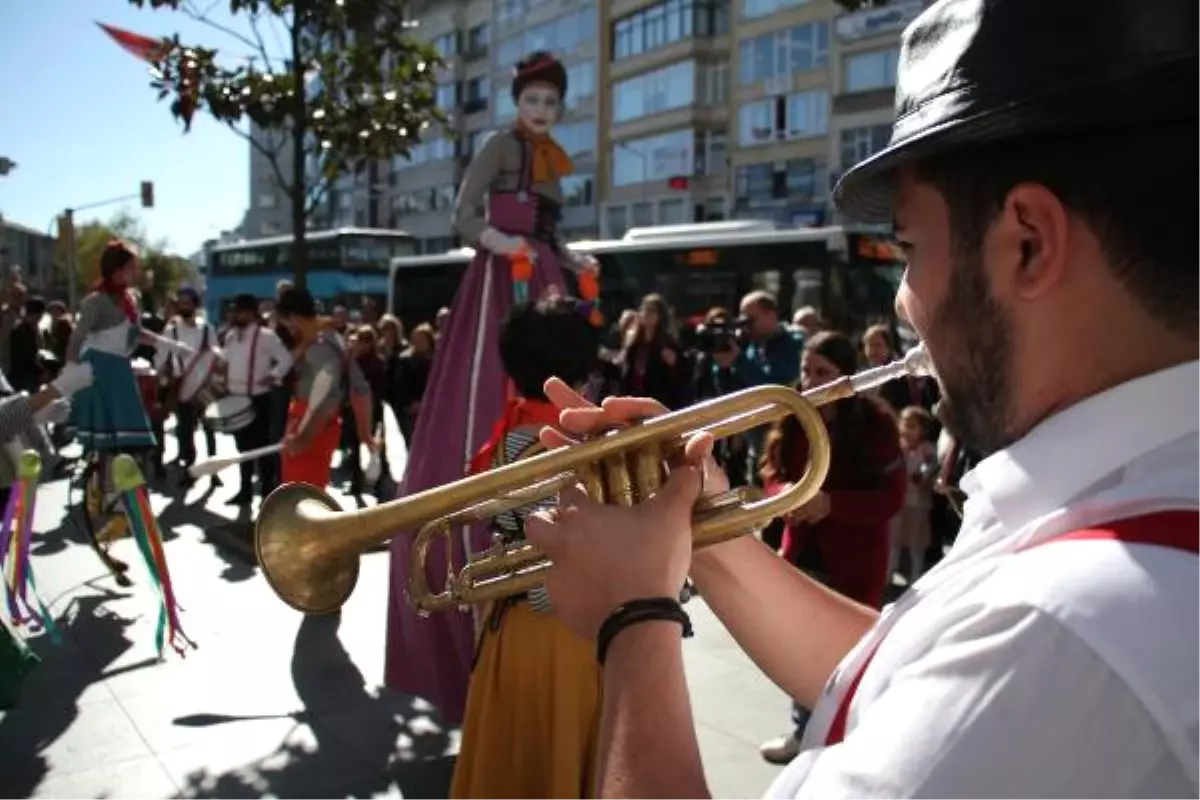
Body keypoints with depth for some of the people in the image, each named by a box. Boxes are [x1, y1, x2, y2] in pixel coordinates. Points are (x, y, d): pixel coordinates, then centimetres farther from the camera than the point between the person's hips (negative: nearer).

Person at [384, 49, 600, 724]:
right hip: (500, 281, -8)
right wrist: (494, 240, -26)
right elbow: (463, 215, -8)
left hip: (542, 284, 8)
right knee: (486, 407, -12)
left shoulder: (553, 159, 21)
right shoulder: (502, 146, 0)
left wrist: (570, 261, 7)